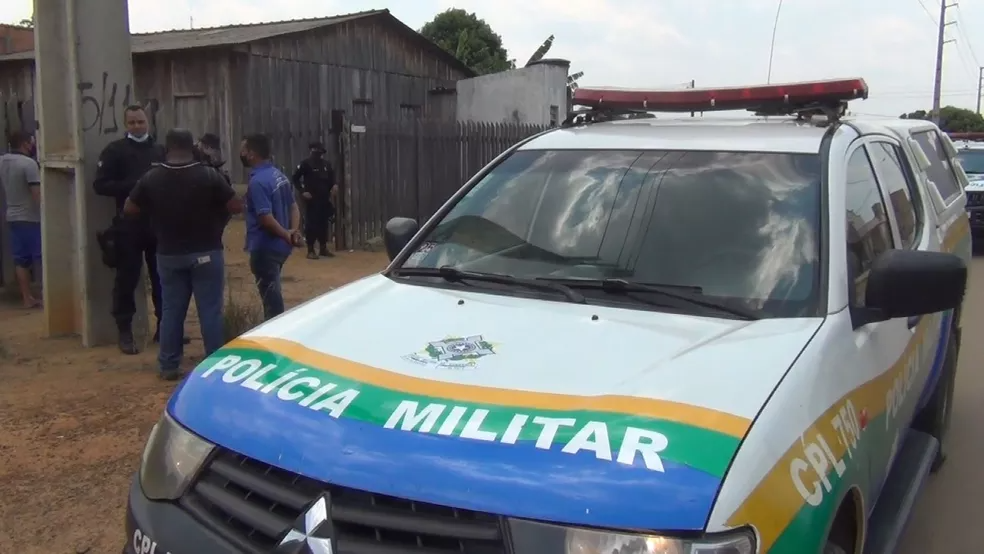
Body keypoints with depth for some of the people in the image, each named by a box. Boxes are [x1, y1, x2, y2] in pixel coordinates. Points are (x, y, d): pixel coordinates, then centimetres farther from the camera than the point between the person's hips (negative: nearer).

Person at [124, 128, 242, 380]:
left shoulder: (151, 177, -4)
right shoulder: (209, 175, -12)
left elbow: (129, 209, 5)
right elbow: (236, 207, -10)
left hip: (169, 254, 3)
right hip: (206, 252, -2)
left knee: (171, 310, 11)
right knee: (210, 310, 3)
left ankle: (168, 366, 17)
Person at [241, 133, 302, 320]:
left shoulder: (258, 181, -19)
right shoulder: (279, 175, 10)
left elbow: (266, 218, -25)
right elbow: (293, 206, 14)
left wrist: (286, 235, -14)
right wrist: (293, 231, 0)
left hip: (265, 248, -9)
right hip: (279, 246, 9)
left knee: (271, 297, 0)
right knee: (273, 294, 21)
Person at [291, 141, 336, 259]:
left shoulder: (326, 164, 9)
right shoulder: (306, 163, -6)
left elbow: (331, 178, 20)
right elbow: (295, 178, -4)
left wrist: (333, 187, -1)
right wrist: (302, 191, -11)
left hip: (324, 198, 5)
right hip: (311, 199, -5)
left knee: (324, 223, 9)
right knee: (311, 224, -4)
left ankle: (323, 248, 19)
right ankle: (310, 250, 3)